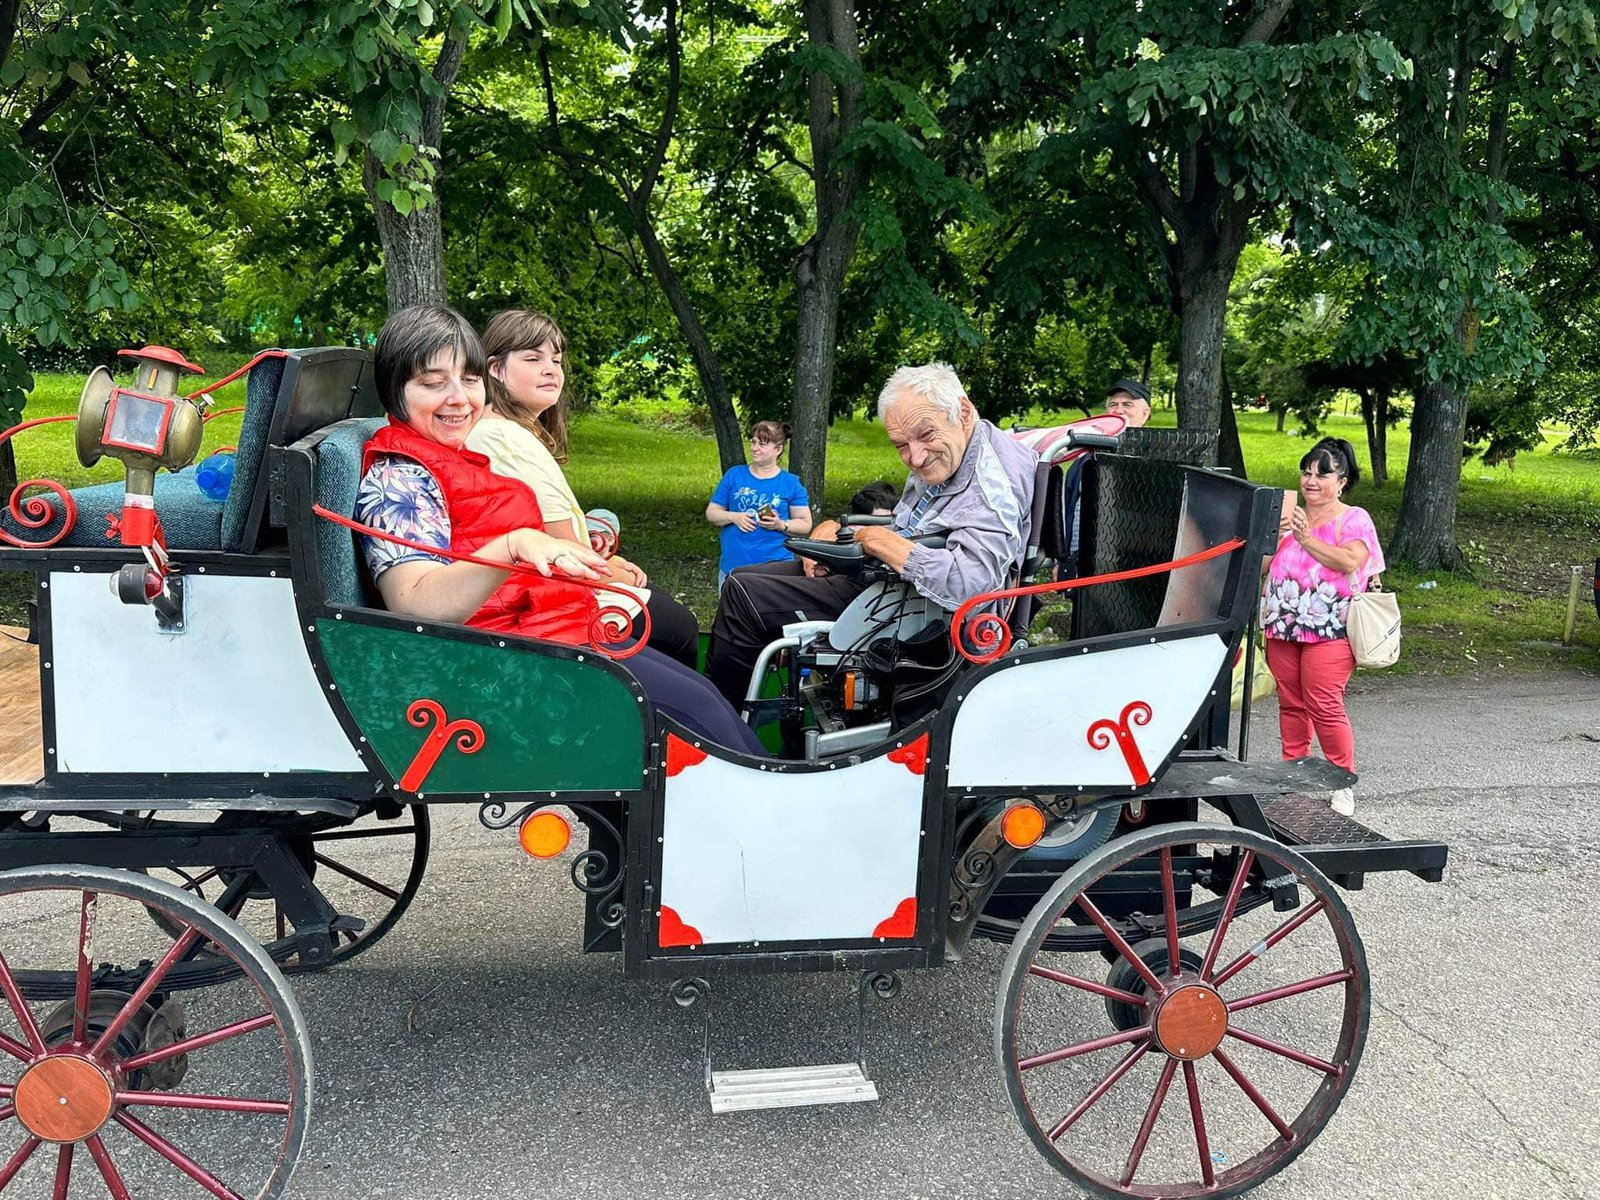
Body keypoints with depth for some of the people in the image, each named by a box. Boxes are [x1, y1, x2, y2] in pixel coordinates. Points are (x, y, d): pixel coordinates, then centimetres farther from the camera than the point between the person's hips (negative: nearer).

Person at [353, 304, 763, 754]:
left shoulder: (462, 458, 19)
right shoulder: (395, 477, -12)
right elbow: (414, 606, -27)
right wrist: (513, 546, -41)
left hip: (563, 626, 10)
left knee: (704, 695, 6)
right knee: (698, 710, -15)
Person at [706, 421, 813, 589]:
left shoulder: (791, 483, 3)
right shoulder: (734, 475, 7)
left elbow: (805, 525, 4)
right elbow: (711, 512, 10)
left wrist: (781, 525, -14)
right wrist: (733, 517, -9)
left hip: (776, 566, -2)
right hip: (733, 565, 2)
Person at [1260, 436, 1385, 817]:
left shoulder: (1353, 518, 1)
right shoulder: (1291, 515, 17)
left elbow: (1350, 561, -17)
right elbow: (1263, 564, 13)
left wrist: (1306, 539, -22)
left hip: (1328, 630, -5)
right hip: (1283, 627, 6)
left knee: (1325, 706, -10)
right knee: (1291, 703, 9)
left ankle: (1344, 784, 1)